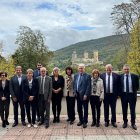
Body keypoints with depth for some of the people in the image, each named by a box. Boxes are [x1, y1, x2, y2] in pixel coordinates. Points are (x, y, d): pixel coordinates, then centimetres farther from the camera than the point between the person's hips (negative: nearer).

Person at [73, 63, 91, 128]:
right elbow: (74, 84, 14)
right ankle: (81, 120, 29)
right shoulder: (76, 75, 9)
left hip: (84, 95, -5)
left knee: (85, 109, 6)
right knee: (79, 108, 13)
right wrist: (75, 92, 4)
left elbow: (88, 86, -11)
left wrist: (86, 95, -16)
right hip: (78, 95, 5)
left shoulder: (87, 76, -8)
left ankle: (85, 122, 18)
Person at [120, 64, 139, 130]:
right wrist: (120, 93, 1)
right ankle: (125, 122, 25)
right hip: (124, 95, 1)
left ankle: (133, 123, 19)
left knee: (132, 110, 6)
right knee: (124, 110, 11)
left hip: (132, 95, -1)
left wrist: (134, 91, 2)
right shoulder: (120, 77, -2)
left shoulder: (135, 76, -4)